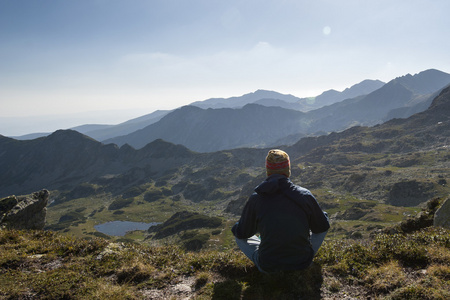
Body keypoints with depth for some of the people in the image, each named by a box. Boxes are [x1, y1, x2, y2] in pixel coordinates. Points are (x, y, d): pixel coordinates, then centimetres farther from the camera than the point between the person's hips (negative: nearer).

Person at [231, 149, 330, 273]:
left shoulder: (255, 199, -10)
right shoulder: (305, 195, -9)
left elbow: (242, 233, 4)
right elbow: (323, 226, 7)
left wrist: (236, 228, 28)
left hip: (267, 267, 0)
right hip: (303, 263, 1)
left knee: (238, 236, 22)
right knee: (323, 226, 24)